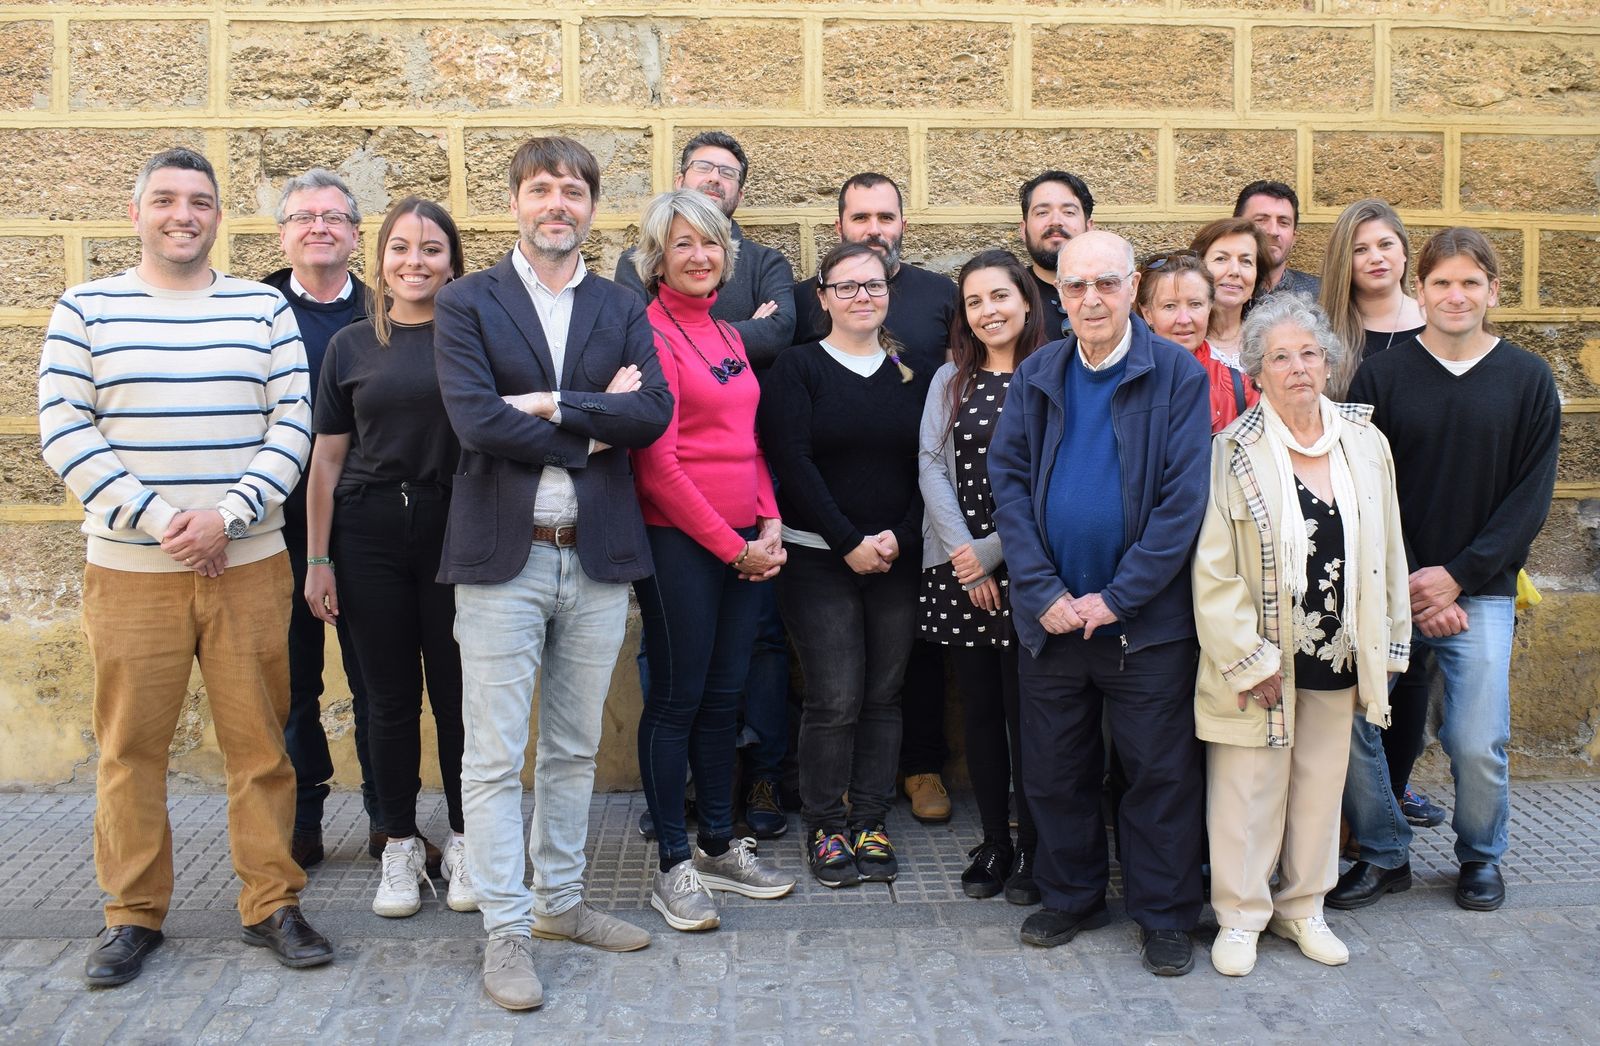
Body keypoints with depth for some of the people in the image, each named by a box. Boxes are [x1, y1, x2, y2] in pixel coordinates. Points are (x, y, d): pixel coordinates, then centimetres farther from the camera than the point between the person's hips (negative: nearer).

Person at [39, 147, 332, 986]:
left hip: (249, 565, 1)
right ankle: (133, 915, 21)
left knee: (260, 741, 5)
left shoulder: (263, 308, 7)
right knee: (129, 746, 6)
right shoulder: (86, 310, 5)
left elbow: (293, 424, 2)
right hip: (130, 570, 0)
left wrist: (226, 515, -11)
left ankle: (272, 904, 17)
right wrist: (157, 518, -13)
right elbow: (63, 431, -2)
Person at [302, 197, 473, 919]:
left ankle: (465, 840, 19)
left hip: (454, 530, -1)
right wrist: (317, 559, 5)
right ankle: (399, 845, 21)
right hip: (370, 533, 2)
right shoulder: (351, 345, 8)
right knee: (390, 696, 8)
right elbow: (327, 458, 9)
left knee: (457, 693, 3)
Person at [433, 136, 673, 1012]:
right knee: (495, 758, 1)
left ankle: (559, 900, 29)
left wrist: (553, 404, -14)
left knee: (574, 750, 14)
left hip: (598, 555, 3)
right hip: (502, 555, -3)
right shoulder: (466, 304, 1)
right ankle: (506, 931, 12)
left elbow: (653, 413, -6)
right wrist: (594, 431, -8)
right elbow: (476, 420, -14)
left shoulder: (623, 311, 10)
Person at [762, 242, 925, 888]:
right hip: (819, 561, -3)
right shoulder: (798, 368, 0)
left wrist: (898, 536, -9)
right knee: (835, 699, -4)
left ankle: (870, 823, 19)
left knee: (883, 695, 7)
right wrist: (850, 543, -13)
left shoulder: (910, 373, 10)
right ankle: (825, 828, 12)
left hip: (897, 561, 4)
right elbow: (792, 463, -9)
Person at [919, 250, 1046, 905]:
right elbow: (930, 465, 1)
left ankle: (1030, 850, 15)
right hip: (957, 570, 3)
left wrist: (991, 552, -12)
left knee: (1026, 710, 1)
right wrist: (961, 556, -10)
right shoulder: (950, 379, 11)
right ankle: (993, 844, 21)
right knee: (980, 709, 9)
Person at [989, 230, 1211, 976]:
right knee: (1054, 769, 13)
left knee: (1160, 771, 7)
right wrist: (1043, 592, -9)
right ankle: (1069, 897, 32)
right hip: (1050, 614, 3)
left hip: (1146, 617, -3)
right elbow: (1006, 481, 2)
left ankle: (1165, 915, 23)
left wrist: (1116, 598, -13)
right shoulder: (1036, 376, 5)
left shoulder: (1178, 375, -5)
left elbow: (1185, 497, -10)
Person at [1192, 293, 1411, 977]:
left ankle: (1303, 908, 33)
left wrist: (1386, 646, 8)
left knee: (1321, 786, 15)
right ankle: (1240, 916, 22)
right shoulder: (1235, 452, -10)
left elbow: (1387, 554, 10)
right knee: (1248, 789, 4)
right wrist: (1248, 660, -15)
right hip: (1261, 661, -4)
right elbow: (1212, 571, -12)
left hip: (1338, 659, 4)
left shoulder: (1365, 444, 4)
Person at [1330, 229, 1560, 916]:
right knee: (1347, 726, -7)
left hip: (1480, 592, 0)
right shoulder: (1380, 376, 3)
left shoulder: (1528, 380, 5)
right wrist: (1409, 586, -9)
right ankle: (1385, 855, 16)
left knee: (1476, 743, -5)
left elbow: (1530, 498, 1)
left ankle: (1481, 855, 24)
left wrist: (1456, 576, -8)